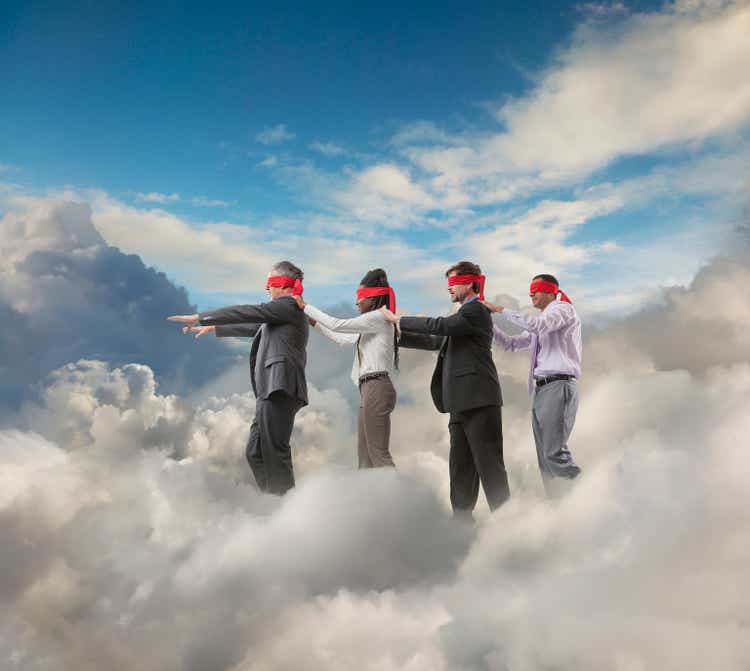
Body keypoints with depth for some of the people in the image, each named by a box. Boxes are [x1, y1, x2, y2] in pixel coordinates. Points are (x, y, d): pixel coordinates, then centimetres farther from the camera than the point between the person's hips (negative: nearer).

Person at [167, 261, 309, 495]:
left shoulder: (289, 305, -4)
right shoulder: (282, 313, 26)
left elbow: (246, 313, -7)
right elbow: (253, 327, 37)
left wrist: (199, 318, -3)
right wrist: (213, 328, 44)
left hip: (280, 388, -10)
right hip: (271, 390, 10)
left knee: (275, 451, -12)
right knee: (255, 452, 10)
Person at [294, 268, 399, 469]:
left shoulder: (379, 317, -8)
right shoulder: (371, 325, 22)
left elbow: (337, 325, -11)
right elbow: (343, 338, 30)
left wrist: (305, 307, -2)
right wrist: (314, 322, 30)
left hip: (376, 388, -10)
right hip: (368, 389, 10)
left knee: (378, 453, -12)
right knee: (365, 454, 7)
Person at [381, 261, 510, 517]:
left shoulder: (476, 310, -7)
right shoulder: (466, 313, 23)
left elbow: (440, 325, -20)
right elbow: (437, 341, 26)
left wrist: (398, 320, -11)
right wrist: (398, 335, 21)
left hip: (478, 400, -10)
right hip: (462, 402, 10)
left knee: (488, 463, -8)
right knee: (460, 465, 10)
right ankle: (462, 518, 15)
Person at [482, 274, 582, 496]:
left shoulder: (563, 309, 1)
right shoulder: (539, 326, 27)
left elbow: (537, 325, -19)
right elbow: (511, 344, 27)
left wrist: (501, 309, -12)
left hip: (559, 385, -9)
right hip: (541, 389, 9)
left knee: (554, 452, -19)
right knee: (544, 457, 3)